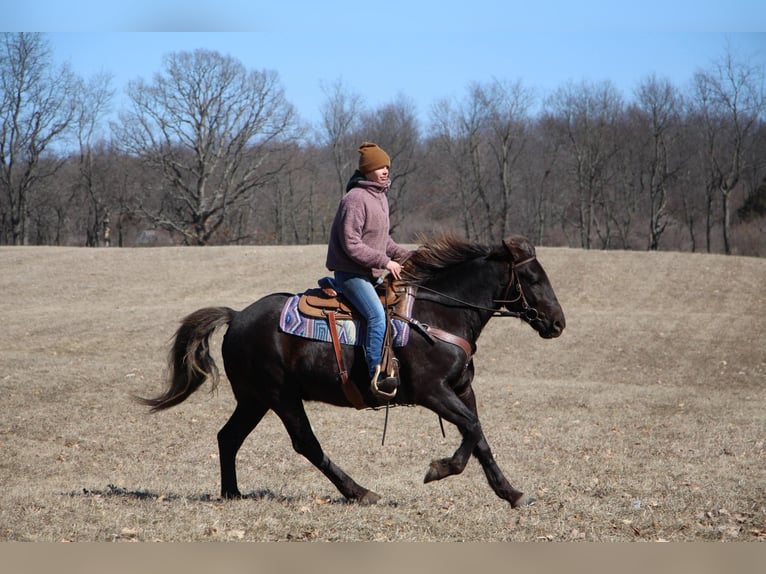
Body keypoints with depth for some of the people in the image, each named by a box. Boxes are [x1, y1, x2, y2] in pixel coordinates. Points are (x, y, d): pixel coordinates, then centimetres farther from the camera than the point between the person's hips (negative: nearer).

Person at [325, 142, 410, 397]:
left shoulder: (380, 196, 13)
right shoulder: (355, 199, -17)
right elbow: (351, 245, -21)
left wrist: (406, 256, 10)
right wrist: (385, 262, -21)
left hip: (372, 273, 10)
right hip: (351, 273, -10)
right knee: (378, 315, -28)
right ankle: (377, 376, -35)